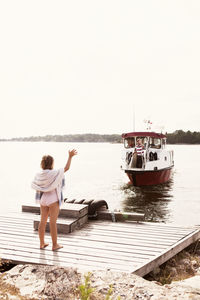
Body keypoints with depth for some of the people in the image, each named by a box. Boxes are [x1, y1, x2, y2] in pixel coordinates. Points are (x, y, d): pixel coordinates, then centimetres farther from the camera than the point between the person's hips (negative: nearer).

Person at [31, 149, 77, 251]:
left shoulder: (38, 175, -3)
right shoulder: (55, 173, -18)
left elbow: (34, 186, 5)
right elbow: (66, 168, -9)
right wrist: (70, 156, -1)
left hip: (43, 199, 6)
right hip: (53, 200, -5)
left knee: (42, 221, 12)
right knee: (53, 222, 0)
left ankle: (42, 243, 20)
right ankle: (54, 245, 9)